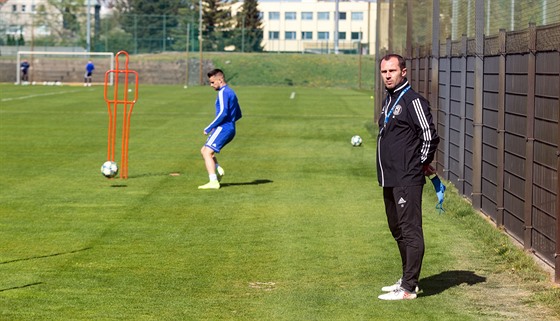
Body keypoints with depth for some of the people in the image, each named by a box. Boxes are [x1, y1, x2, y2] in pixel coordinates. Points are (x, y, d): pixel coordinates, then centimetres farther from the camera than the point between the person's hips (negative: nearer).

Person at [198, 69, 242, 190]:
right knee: (204, 151, 16)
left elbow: (223, 113, -22)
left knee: (207, 152, -14)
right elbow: (238, 115, 26)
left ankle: (213, 182, -24)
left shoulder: (223, 92, -11)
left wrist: (209, 128, -17)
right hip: (230, 129, 10)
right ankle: (218, 170, -3)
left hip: (223, 128, -10)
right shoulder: (231, 92, 20)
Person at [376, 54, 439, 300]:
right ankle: (407, 279, 27)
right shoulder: (389, 101, 17)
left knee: (410, 231, -9)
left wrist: (422, 164, -3)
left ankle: (408, 288, -9)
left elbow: (430, 136, -16)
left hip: (408, 179, -10)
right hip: (390, 179, 10)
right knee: (398, 231, 17)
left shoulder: (413, 101, -12)